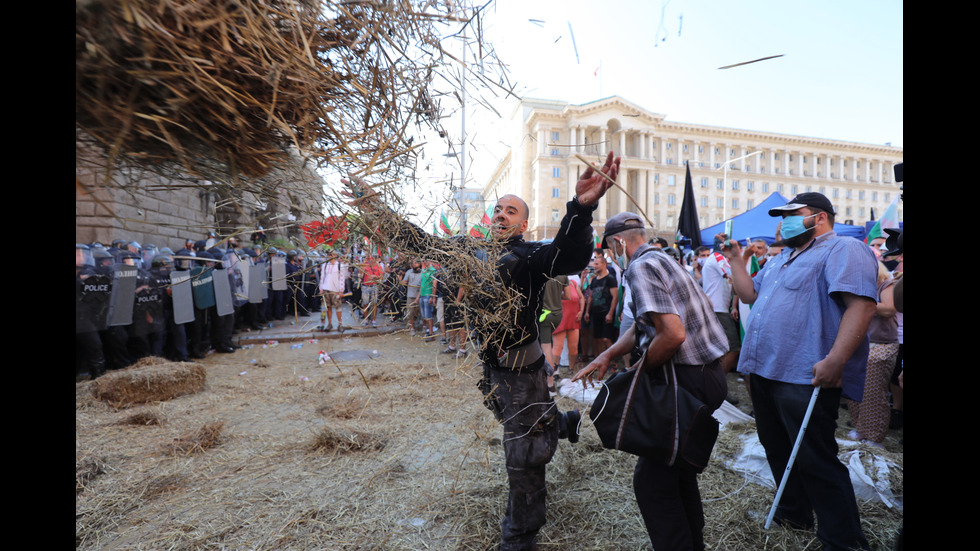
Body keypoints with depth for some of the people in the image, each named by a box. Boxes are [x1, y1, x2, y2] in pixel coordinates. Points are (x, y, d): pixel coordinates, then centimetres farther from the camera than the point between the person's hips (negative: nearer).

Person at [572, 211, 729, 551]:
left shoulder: (640, 267, -15)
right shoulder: (662, 259, 16)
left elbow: (673, 334, -26)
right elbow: (641, 327, 16)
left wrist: (640, 369, -11)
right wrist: (606, 356, 6)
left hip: (689, 379, -11)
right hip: (708, 374, 11)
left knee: (652, 479, -1)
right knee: (678, 468, 23)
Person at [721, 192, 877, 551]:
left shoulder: (844, 250, -9)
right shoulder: (780, 260, 19)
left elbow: (861, 304, -22)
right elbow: (748, 295, 21)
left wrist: (835, 360, -30)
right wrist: (736, 260, 14)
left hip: (805, 379, -9)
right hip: (765, 373, 9)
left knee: (815, 461, 0)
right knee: (777, 449, 21)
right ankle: (794, 513, 41)